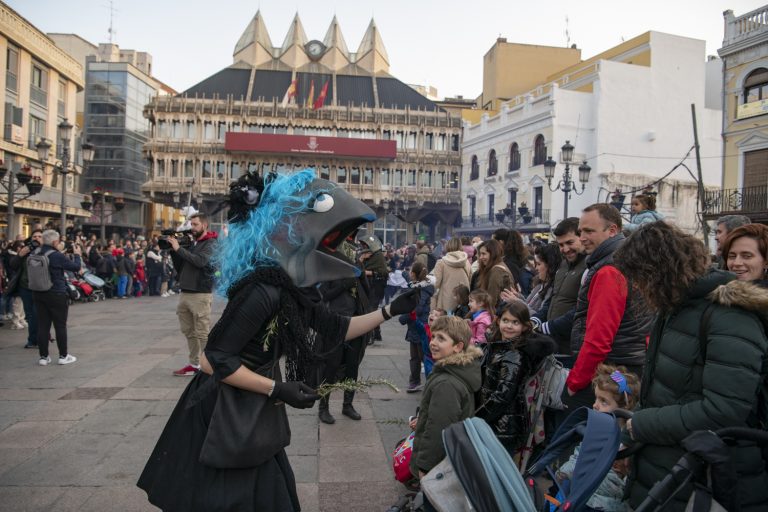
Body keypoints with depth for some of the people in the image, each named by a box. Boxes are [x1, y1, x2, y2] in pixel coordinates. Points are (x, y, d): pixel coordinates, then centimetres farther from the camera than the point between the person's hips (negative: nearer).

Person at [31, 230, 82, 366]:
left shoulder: (34, 254, 0)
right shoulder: (57, 256, -18)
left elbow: (28, 272, 13)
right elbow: (76, 267, -9)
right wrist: (77, 255, 6)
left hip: (38, 294, 5)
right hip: (56, 295, -5)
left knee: (42, 325, 9)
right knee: (60, 325, 5)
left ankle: (43, 356, 13)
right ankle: (63, 356, 12)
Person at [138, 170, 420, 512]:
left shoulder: (295, 287, -1)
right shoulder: (263, 290, -29)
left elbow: (338, 329, 9)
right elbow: (213, 361, -25)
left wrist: (389, 311, 4)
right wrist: (277, 389, -24)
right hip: (223, 420, -9)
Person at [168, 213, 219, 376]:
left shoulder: (210, 243, -3)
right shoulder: (191, 243, 16)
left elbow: (200, 261, -21)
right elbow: (180, 267, 17)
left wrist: (178, 248, -16)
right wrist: (172, 250, 4)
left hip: (200, 294, -7)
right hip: (185, 293, 7)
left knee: (202, 333, -5)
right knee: (189, 331, 9)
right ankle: (194, 364, 17)